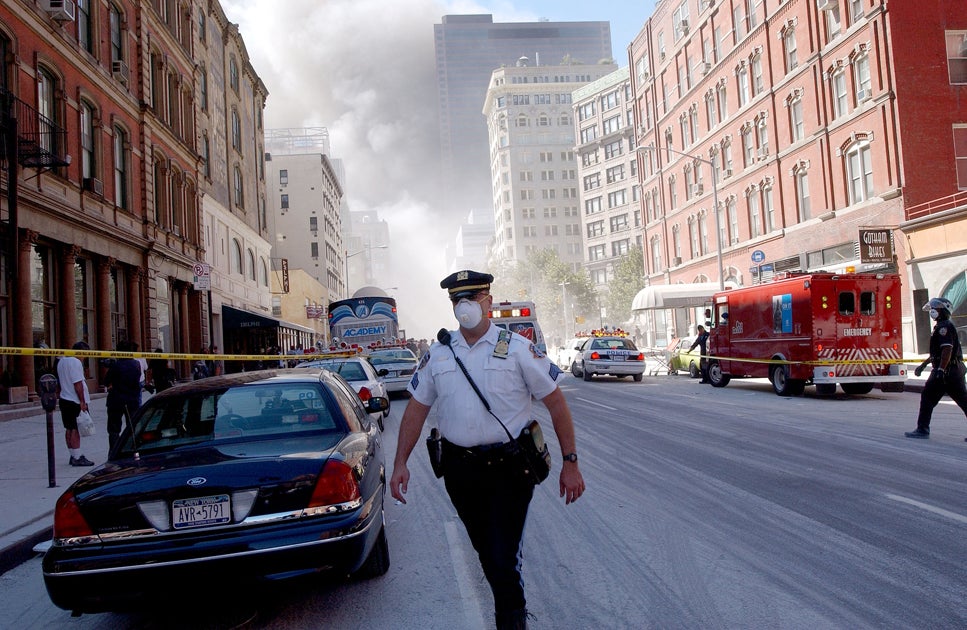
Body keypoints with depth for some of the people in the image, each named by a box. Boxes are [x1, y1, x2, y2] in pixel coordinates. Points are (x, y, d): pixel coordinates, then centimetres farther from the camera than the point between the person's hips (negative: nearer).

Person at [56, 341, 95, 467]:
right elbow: (77, 384, -20)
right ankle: (77, 457, -5)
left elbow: (59, 383, 21)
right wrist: (82, 401, -19)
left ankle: (73, 456, 19)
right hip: (75, 401, -9)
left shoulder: (61, 361, 14)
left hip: (64, 400, 10)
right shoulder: (76, 362, -16)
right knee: (75, 429, -7)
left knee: (69, 429, 12)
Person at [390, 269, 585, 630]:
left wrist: (570, 463, -7)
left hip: (509, 468, -4)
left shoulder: (517, 349, -5)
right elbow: (416, 409, 11)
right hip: (459, 468, 4)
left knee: (504, 559, -6)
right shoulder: (438, 354, 6)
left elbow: (556, 404, -3)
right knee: (486, 554, 17)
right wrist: (400, 463, 5)